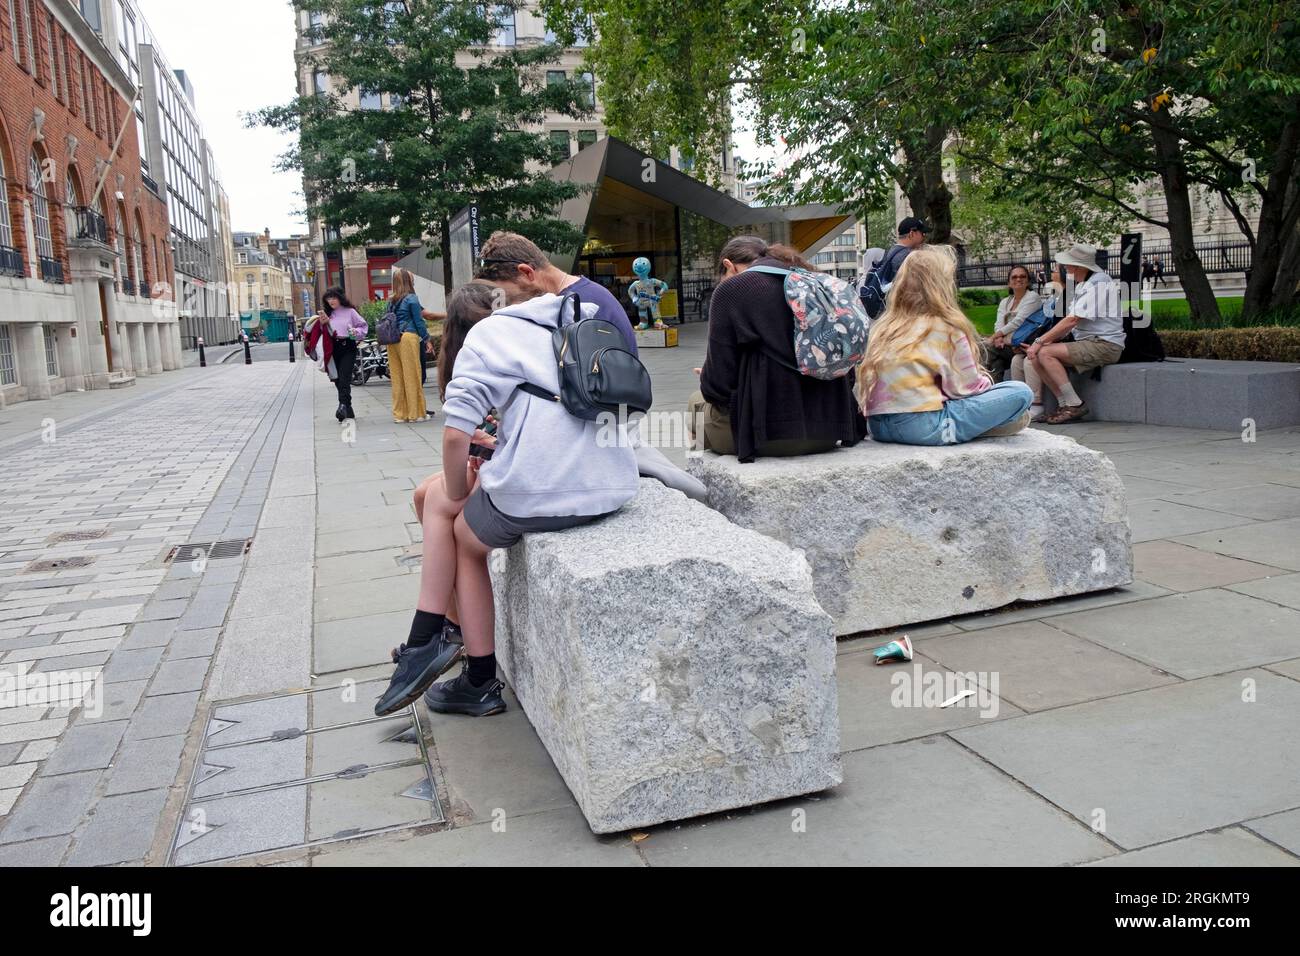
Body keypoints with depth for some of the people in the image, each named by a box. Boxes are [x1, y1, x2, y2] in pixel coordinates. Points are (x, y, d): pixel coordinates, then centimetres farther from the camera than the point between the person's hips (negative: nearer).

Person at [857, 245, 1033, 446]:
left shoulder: (883, 326, 14)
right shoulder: (947, 328, -2)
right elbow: (967, 387, 0)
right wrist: (986, 381, 23)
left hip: (878, 426, 7)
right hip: (923, 427, -7)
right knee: (1020, 392, -2)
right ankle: (949, 430, -1)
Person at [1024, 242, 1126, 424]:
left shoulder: (1099, 284, -15)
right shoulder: (1083, 284, 16)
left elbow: (1072, 320, -21)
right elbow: (1070, 321, 17)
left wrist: (1040, 341, -18)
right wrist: (1048, 339, 3)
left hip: (1105, 345, -9)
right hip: (1087, 342, 9)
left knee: (1045, 353, -21)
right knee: (1035, 358, -4)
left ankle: (1074, 405, -16)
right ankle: (1065, 404, -3)